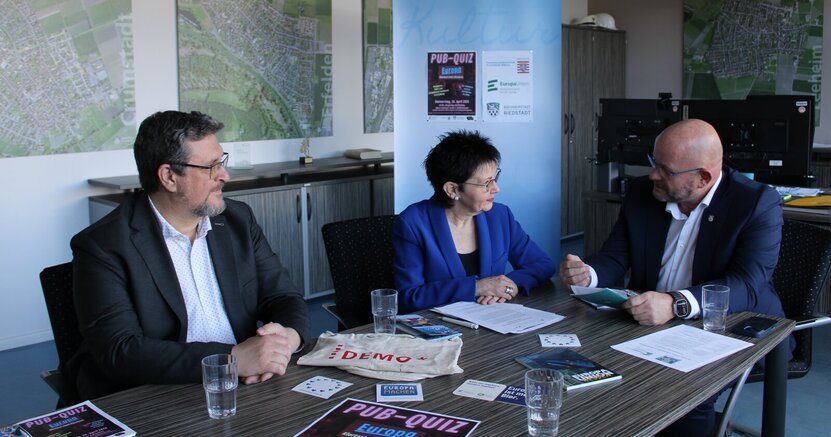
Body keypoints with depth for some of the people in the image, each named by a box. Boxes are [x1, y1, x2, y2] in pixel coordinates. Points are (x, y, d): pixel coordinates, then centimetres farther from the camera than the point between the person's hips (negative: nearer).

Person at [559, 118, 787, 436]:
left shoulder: (758, 204, -11)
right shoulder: (641, 193, 3)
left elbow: (747, 284, -23)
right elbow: (614, 258, 7)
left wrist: (675, 304, -40)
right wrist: (587, 274, -18)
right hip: (648, 323, 4)